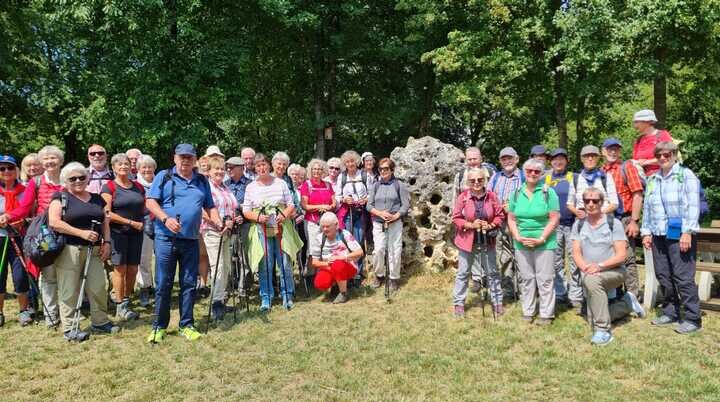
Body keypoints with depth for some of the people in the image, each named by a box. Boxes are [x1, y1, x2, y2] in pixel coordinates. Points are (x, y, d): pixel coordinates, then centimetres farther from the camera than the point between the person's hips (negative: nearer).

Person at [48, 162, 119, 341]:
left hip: (94, 250, 4)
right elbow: (54, 222, -12)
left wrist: (106, 242, 2)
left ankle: (100, 322, 19)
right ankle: (69, 328, 11)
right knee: (70, 290, 0)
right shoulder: (61, 197, 0)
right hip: (69, 250, -4)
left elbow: (105, 222, 18)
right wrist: (82, 233, -18)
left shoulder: (97, 199, 15)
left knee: (98, 287, 5)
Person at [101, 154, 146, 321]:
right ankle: (120, 307, 6)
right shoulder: (109, 187, -2)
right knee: (120, 268, -3)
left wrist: (143, 222, 1)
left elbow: (144, 209, 20)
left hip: (136, 233, 5)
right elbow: (107, 213, -11)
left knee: (133, 269, 5)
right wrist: (131, 222, -13)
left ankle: (127, 303, 18)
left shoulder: (138, 187, 13)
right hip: (118, 233, -4)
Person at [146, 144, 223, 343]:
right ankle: (159, 326, 16)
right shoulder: (164, 176, 3)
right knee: (163, 284, 2)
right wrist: (166, 218, -19)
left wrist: (218, 222, -2)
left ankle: (186, 325, 19)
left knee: (189, 284, 8)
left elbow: (210, 207, 17)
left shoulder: (202, 181, 14)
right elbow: (150, 202, -4)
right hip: (166, 238, -3)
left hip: (191, 240, 3)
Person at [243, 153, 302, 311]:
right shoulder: (251, 187, 6)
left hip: (282, 228, 0)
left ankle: (287, 295, 13)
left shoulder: (280, 183, 7)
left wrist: (285, 215, -12)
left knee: (285, 263, 0)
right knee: (265, 265, 2)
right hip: (261, 230, 0)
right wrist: (258, 217, -13)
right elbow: (246, 211, 5)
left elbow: (291, 205, 8)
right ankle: (266, 298, 13)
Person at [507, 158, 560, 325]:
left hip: (544, 243, -3)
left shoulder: (548, 192, -4)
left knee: (545, 279, 2)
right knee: (526, 278, 11)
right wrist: (518, 237, -5)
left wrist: (541, 239, -13)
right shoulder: (517, 193, 7)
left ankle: (546, 314, 12)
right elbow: (511, 219, 9)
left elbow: (554, 219, -7)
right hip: (522, 244, 4)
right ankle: (527, 312, 21)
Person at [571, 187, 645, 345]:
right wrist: (585, 267, -20)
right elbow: (576, 253, 0)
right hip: (590, 276, 5)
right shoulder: (578, 224, 4)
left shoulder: (613, 223, -7)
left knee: (591, 280, -39)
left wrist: (600, 266, -26)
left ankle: (603, 331, -29)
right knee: (592, 320, 5)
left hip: (614, 271, -5)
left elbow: (621, 255, -12)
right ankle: (627, 303, 32)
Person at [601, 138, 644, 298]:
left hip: (624, 220, -5)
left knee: (627, 259, -2)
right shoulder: (600, 172, 10)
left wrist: (634, 221, -15)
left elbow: (637, 195, -9)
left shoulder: (627, 167, -3)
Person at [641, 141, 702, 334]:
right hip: (658, 236, 6)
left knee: (683, 277, -5)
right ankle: (670, 313, 22)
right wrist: (646, 232, 12)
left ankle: (692, 318, 4)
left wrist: (687, 232, -16)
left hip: (679, 235, -6)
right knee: (663, 276, 10)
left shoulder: (686, 175, -2)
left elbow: (692, 205, -9)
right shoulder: (652, 179, 16)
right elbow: (647, 207, 18)